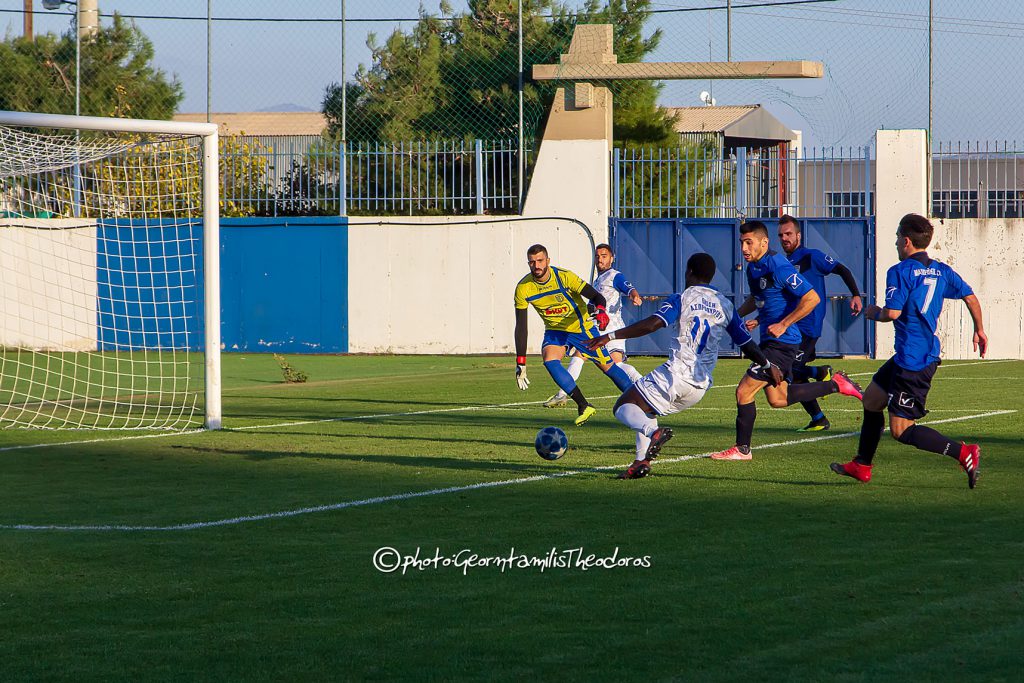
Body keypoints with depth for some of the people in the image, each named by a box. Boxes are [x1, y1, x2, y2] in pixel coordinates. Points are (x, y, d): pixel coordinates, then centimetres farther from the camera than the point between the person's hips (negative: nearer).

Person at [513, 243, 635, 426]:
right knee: (549, 360, -25)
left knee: (607, 366, 0)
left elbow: (597, 296, -23)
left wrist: (601, 311, -47)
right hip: (555, 330, 2)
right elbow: (521, 327, -12)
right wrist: (520, 363, -15)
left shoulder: (564, 277, -24)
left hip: (582, 327, -2)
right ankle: (583, 406, -17)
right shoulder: (523, 289, -16)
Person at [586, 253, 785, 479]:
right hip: (700, 387, 6)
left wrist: (611, 336, -17)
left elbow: (652, 324, -16)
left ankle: (653, 432, -27)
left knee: (624, 408, 4)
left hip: (676, 374, -6)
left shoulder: (682, 298, -1)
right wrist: (767, 366, 31)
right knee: (645, 411, 27)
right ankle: (642, 461, 8)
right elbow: (747, 344, 15)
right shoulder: (726, 305, 13)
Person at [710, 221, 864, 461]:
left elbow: (812, 298, -22)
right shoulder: (753, 268, 9)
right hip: (769, 341, 10)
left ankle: (742, 449, 5)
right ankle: (835, 385, 25)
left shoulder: (778, 268, -20)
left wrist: (783, 325, -22)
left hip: (781, 343, -10)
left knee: (744, 391, -8)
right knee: (777, 399, 17)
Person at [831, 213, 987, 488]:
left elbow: (892, 313, -23)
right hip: (928, 351, 10)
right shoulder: (941, 271, 9)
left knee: (901, 429, -6)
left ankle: (965, 454, -16)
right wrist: (979, 330, 24)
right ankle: (861, 466, 31)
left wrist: (875, 313, -1)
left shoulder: (901, 272, -14)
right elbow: (971, 297, 11)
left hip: (913, 361, -10)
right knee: (872, 399, 23)